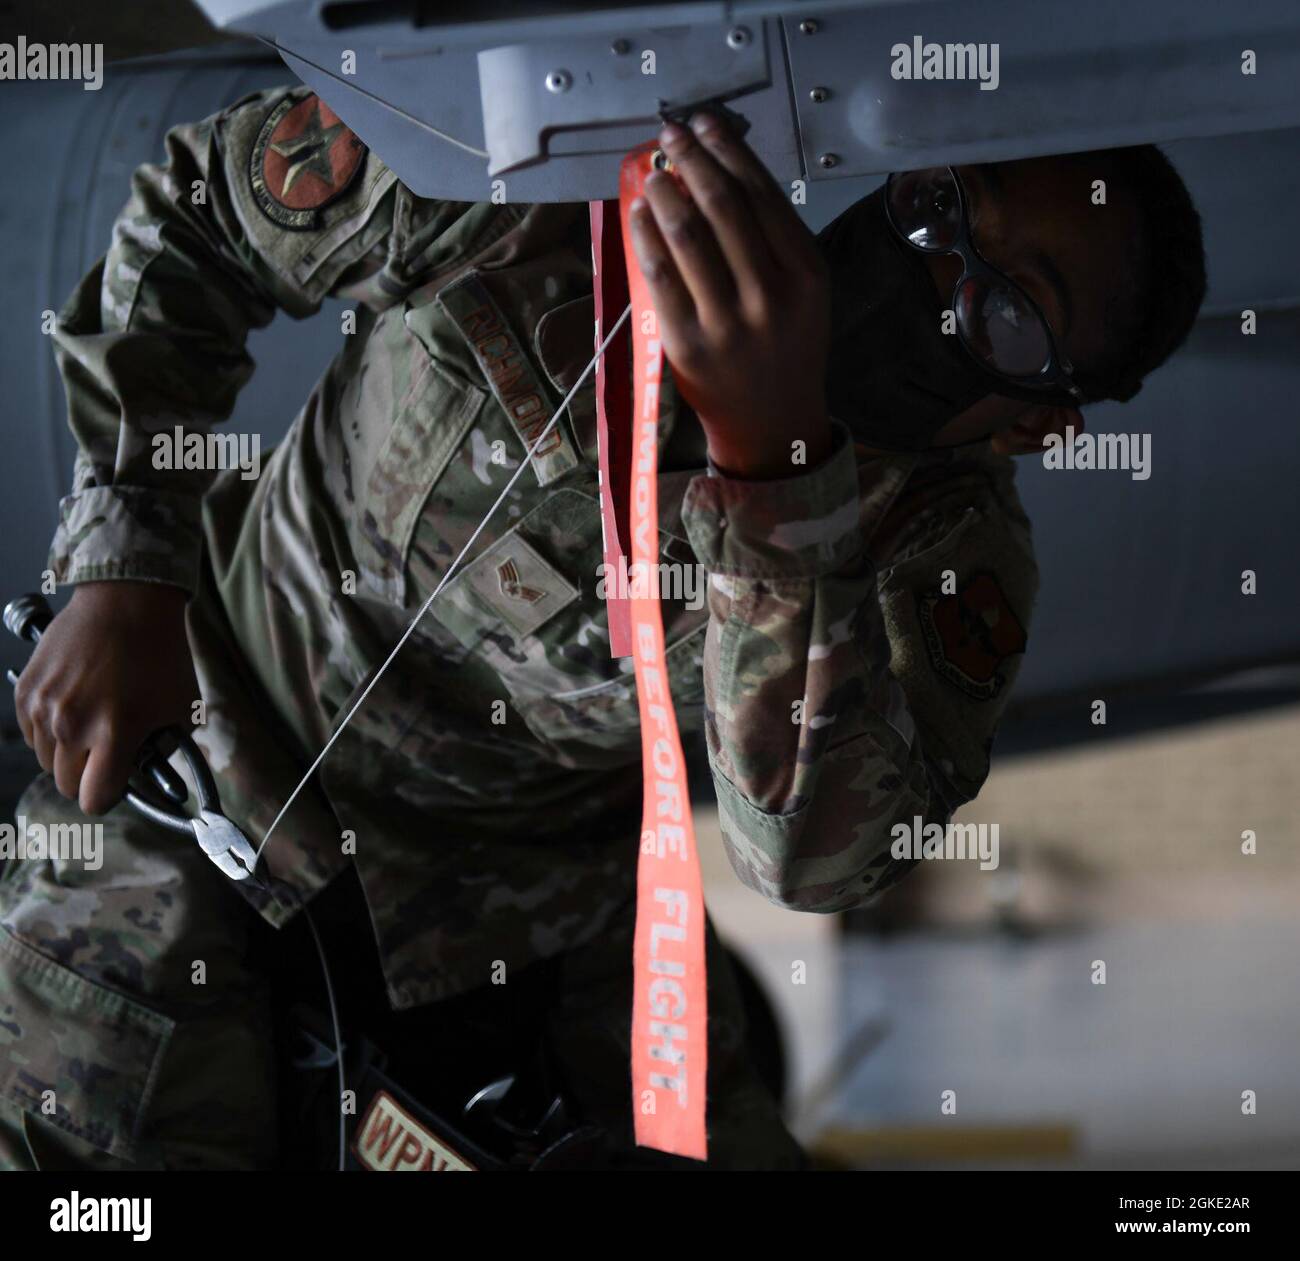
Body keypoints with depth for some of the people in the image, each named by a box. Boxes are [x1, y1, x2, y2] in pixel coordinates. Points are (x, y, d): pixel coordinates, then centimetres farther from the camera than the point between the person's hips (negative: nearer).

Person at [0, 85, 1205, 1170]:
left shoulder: (948, 533, -19)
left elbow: (815, 848, -40)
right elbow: (201, 198, -5)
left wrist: (773, 455, -53)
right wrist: (124, 568, -11)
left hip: (536, 889, 2)